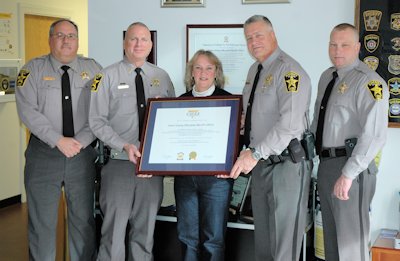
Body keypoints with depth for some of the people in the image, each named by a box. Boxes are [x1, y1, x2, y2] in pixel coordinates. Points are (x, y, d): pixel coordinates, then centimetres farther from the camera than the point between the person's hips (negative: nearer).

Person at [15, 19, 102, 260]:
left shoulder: (93, 69, 5)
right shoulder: (33, 69, 2)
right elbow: (27, 111, -9)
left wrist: (80, 140, -14)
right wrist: (59, 140, -16)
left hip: (83, 153, 1)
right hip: (43, 154, -1)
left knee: (83, 219, 10)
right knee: (42, 220, 6)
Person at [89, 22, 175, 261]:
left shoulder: (162, 77, 9)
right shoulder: (108, 76, -1)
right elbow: (97, 121, -5)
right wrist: (124, 146, -17)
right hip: (119, 161, -3)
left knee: (146, 228, 13)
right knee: (114, 229, 1)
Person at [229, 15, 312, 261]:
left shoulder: (289, 71, -15)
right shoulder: (253, 71, 13)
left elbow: (290, 123, -26)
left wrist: (256, 153, -27)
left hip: (286, 165, -8)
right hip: (260, 163, 8)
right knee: (262, 235, 17)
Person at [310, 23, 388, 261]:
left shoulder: (369, 81, -15)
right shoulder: (327, 77, 12)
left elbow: (375, 135, -23)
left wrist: (348, 174, -25)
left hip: (352, 167, -8)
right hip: (326, 164, 8)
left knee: (350, 241, 2)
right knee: (331, 236, 20)